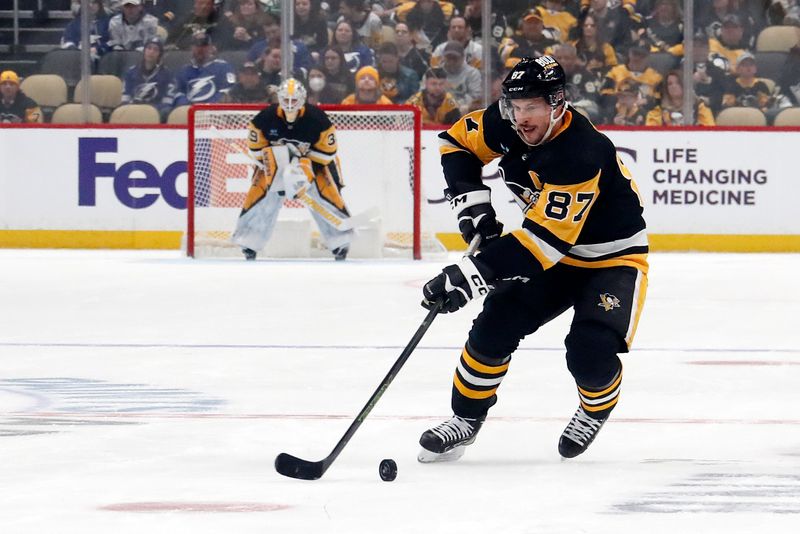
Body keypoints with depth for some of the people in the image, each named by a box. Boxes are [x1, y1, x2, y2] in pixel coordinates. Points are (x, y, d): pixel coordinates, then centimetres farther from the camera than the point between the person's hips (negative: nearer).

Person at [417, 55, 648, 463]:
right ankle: (466, 419, 9)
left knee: (590, 352, -24)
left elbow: (545, 239, -42)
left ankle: (597, 410, 9)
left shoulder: (581, 153, -37)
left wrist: (469, 276, -46)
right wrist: (472, 202, -13)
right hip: (555, 257, 7)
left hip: (613, 258, -6)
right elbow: (457, 142, 5)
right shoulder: (507, 125, -15)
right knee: (495, 325, -8)